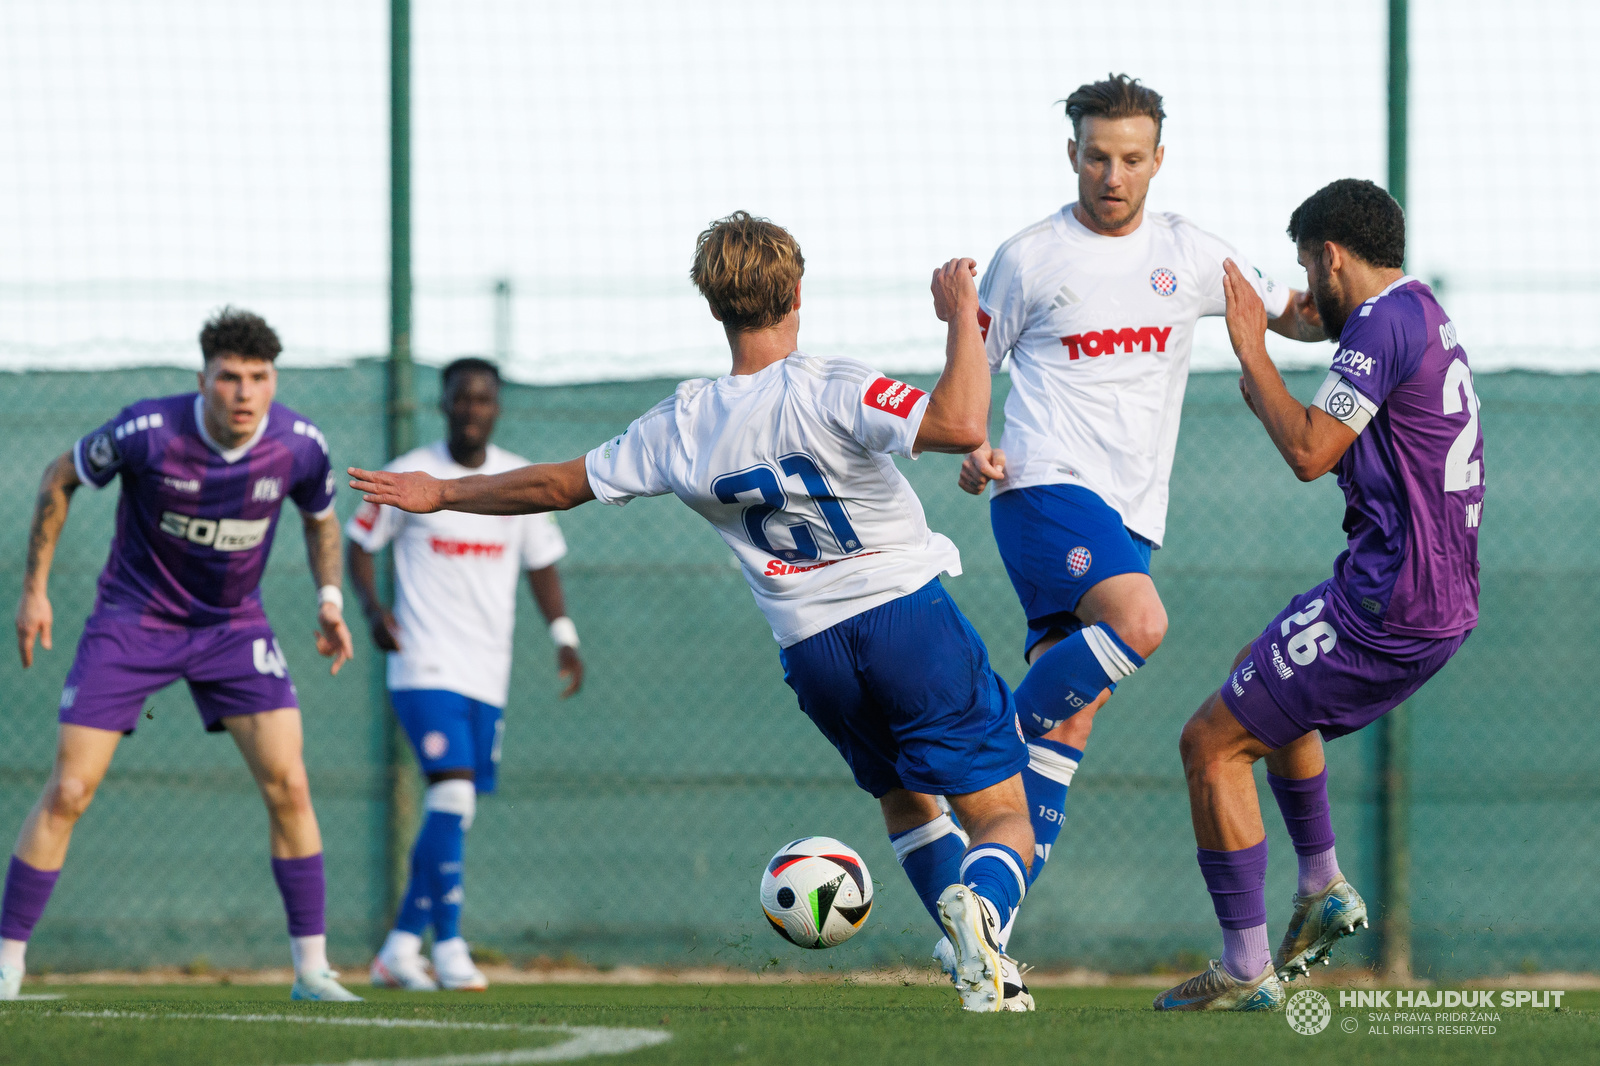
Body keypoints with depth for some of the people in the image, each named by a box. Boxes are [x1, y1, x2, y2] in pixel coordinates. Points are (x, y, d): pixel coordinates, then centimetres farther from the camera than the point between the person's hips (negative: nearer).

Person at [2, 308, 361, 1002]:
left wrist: (329, 597, -1)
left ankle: (311, 966, 0)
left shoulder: (300, 447, -14)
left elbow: (320, 516, 11)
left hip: (234, 627, 2)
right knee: (68, 793, -8)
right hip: (131, 623, -2)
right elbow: (60, 479, -5)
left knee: (288, 787, -10)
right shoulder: (146, 431, -24)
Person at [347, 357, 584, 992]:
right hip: (426, 668, -5)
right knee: (453, 792, -20)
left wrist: (563, 636, 4)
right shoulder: (409, 477, -2)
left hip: (488, 676, 5)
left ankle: (400, 947, 16)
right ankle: (448, 946, -16)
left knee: (454, 815, 6)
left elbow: (541, 563, 17)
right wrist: (372, 608, -12)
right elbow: (359, 542, 6)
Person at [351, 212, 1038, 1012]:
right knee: (1003, 816, -3)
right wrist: (961, 318, -15)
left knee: (905, 802, 28)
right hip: (907, 612, -4)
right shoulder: (828, 391, -14)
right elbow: (959, 424, -28)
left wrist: (442, 493, 27)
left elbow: (561, 485, 13)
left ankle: (974, 955, 13)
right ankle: (981, 908, -36)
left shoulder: (681, 428, 1)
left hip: (811, 648, 4)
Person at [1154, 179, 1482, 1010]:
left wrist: (1251, 350, -12)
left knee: (1212, 743, -3)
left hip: (1386, 604, -10)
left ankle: (1246, 968, -3)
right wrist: (1273, 406, 24)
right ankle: (1323, 885, 31)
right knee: (1262, 672, 34)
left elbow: (1310, 454, -22)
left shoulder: (1384, 322, -16)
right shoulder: (1425, 316, 16)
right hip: (1444, 604, 10)